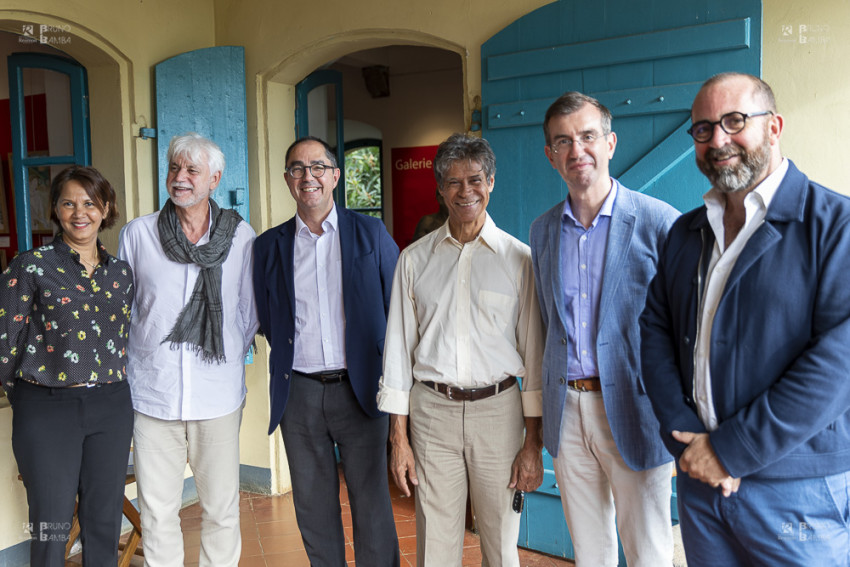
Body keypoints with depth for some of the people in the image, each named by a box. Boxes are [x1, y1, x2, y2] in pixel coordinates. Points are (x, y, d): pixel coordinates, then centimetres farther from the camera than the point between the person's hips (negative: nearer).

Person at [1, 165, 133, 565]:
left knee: (105, 523, 13)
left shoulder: (120, 272, 8)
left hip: (111, 408, 4)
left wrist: (113, 390, 11)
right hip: (47, 411, -3)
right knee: (51, 528, 7)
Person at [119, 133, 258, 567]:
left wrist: (228, 359, 9)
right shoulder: (137, 234, 3)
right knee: (157, 511, 9)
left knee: (222, 508, 8)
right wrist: (130, 367, 7)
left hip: (219, 395, 0)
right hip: (152, 392, 1)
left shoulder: (242, 237, 1)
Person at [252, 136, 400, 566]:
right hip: (298, 392, 2)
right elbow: (266, 320, 14)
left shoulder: (371, 233, 2)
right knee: (313, 506, 13)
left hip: (359, 388, -2)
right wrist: (289, 355, 2)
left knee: (371, 504, 5)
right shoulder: (269, 246, 7)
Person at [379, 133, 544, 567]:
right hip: (432, 411, 1)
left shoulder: (519, 258, 1)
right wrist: (399, 438, 2)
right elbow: (398, 347, 5)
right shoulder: (415, 258, 5)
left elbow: (534, 352, 1)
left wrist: (534, 441, -2)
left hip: (497, 409, -1)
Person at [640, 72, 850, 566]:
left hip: (797, 488, -5)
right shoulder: (686, 233, 9)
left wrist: (732, 450, -18)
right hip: (700, 474, 5)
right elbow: (656, 332, 4)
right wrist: (686, 438, -9)